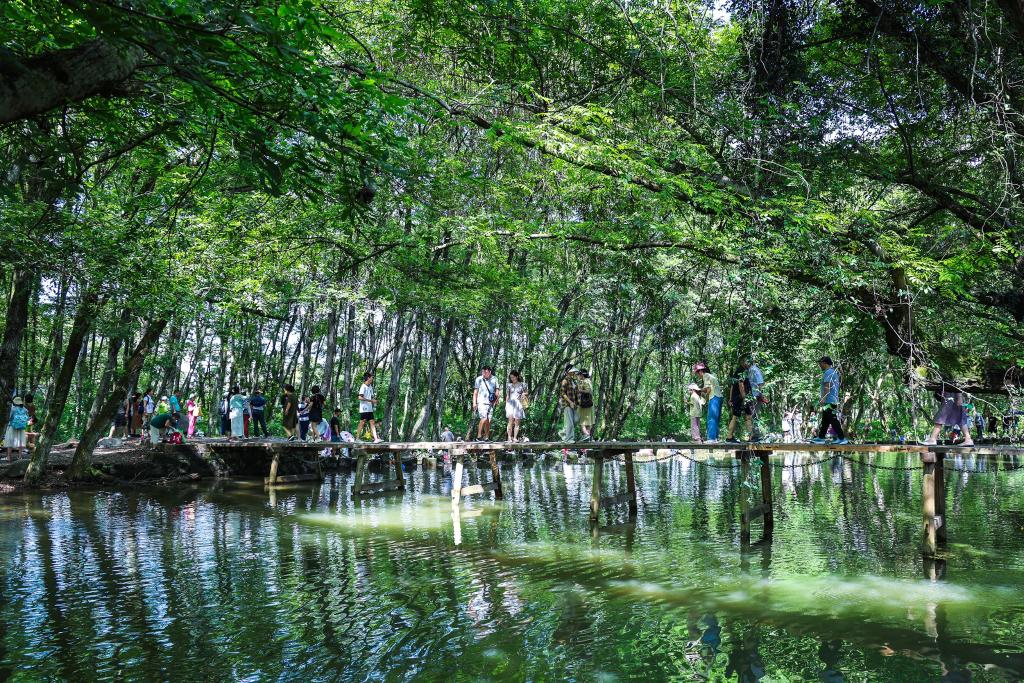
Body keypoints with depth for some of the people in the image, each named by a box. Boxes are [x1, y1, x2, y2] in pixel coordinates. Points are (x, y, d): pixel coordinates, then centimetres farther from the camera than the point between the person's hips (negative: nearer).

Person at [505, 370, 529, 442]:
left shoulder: (522, 385, 8)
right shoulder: (509, 385, 12)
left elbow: (526, 394, 18)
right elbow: (507, 396, 15)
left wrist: (524, 394, -4)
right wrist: (506, 405, 7)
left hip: (519, 404, 0)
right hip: (510, 404, 0)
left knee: (517, 422, -2)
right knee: (511, 421, -15)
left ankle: (515, 437, 1)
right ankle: (509, 437, -17)